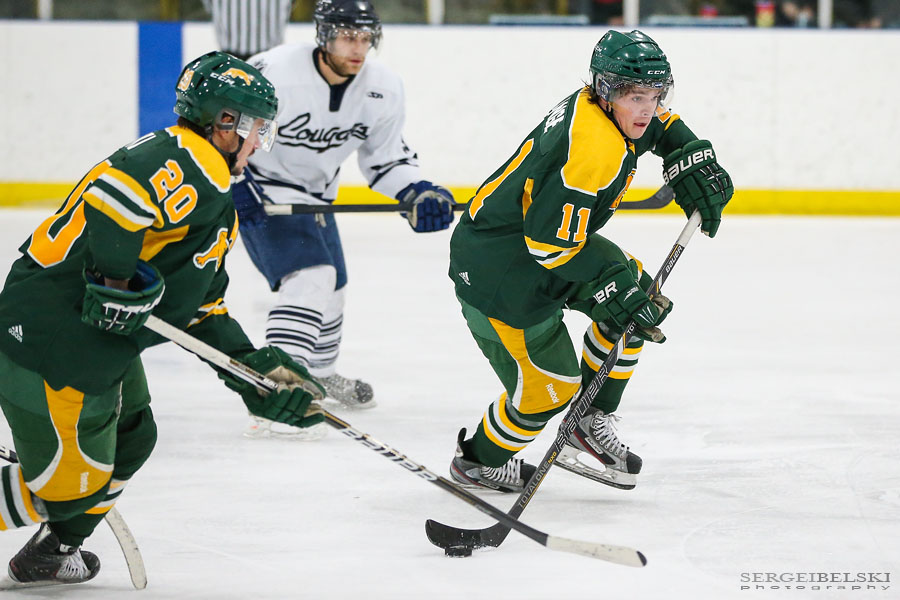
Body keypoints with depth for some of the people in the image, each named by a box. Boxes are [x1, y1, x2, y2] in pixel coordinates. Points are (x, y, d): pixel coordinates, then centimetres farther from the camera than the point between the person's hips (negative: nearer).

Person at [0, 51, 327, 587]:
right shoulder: (186, 161, -13)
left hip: (100, 341, 11)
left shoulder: (217, 207, 21)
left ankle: (50, 553, 38)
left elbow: (203, 309, 21)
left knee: (129, 441, 25)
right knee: (69, 479, -4)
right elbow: (115, 193, -31)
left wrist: (257, 372, 13)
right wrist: (116, 281, -26)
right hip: (51, 336, -11)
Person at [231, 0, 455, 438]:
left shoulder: (382, 89, -11)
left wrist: (417, 194, -15)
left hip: (315, 196, 8)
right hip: (261, 192, -8)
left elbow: (386, 158, 2)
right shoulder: (275, 73, -30)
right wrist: (233, 182, -25)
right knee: (310, 277, -26)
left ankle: (319, 373, 53)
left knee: (332, 287, 23)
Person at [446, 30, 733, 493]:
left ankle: (592, 422, 19)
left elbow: (661, 124, 23)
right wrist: (614, 286, -23)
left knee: (634, 292, 12)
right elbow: (550, 243, -30)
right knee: (547, 384, -2)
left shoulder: (600, 107, -2)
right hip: (497, 273, -10)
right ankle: (479, 461, 24)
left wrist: (692, 160, 6)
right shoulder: (595, 148, -31)